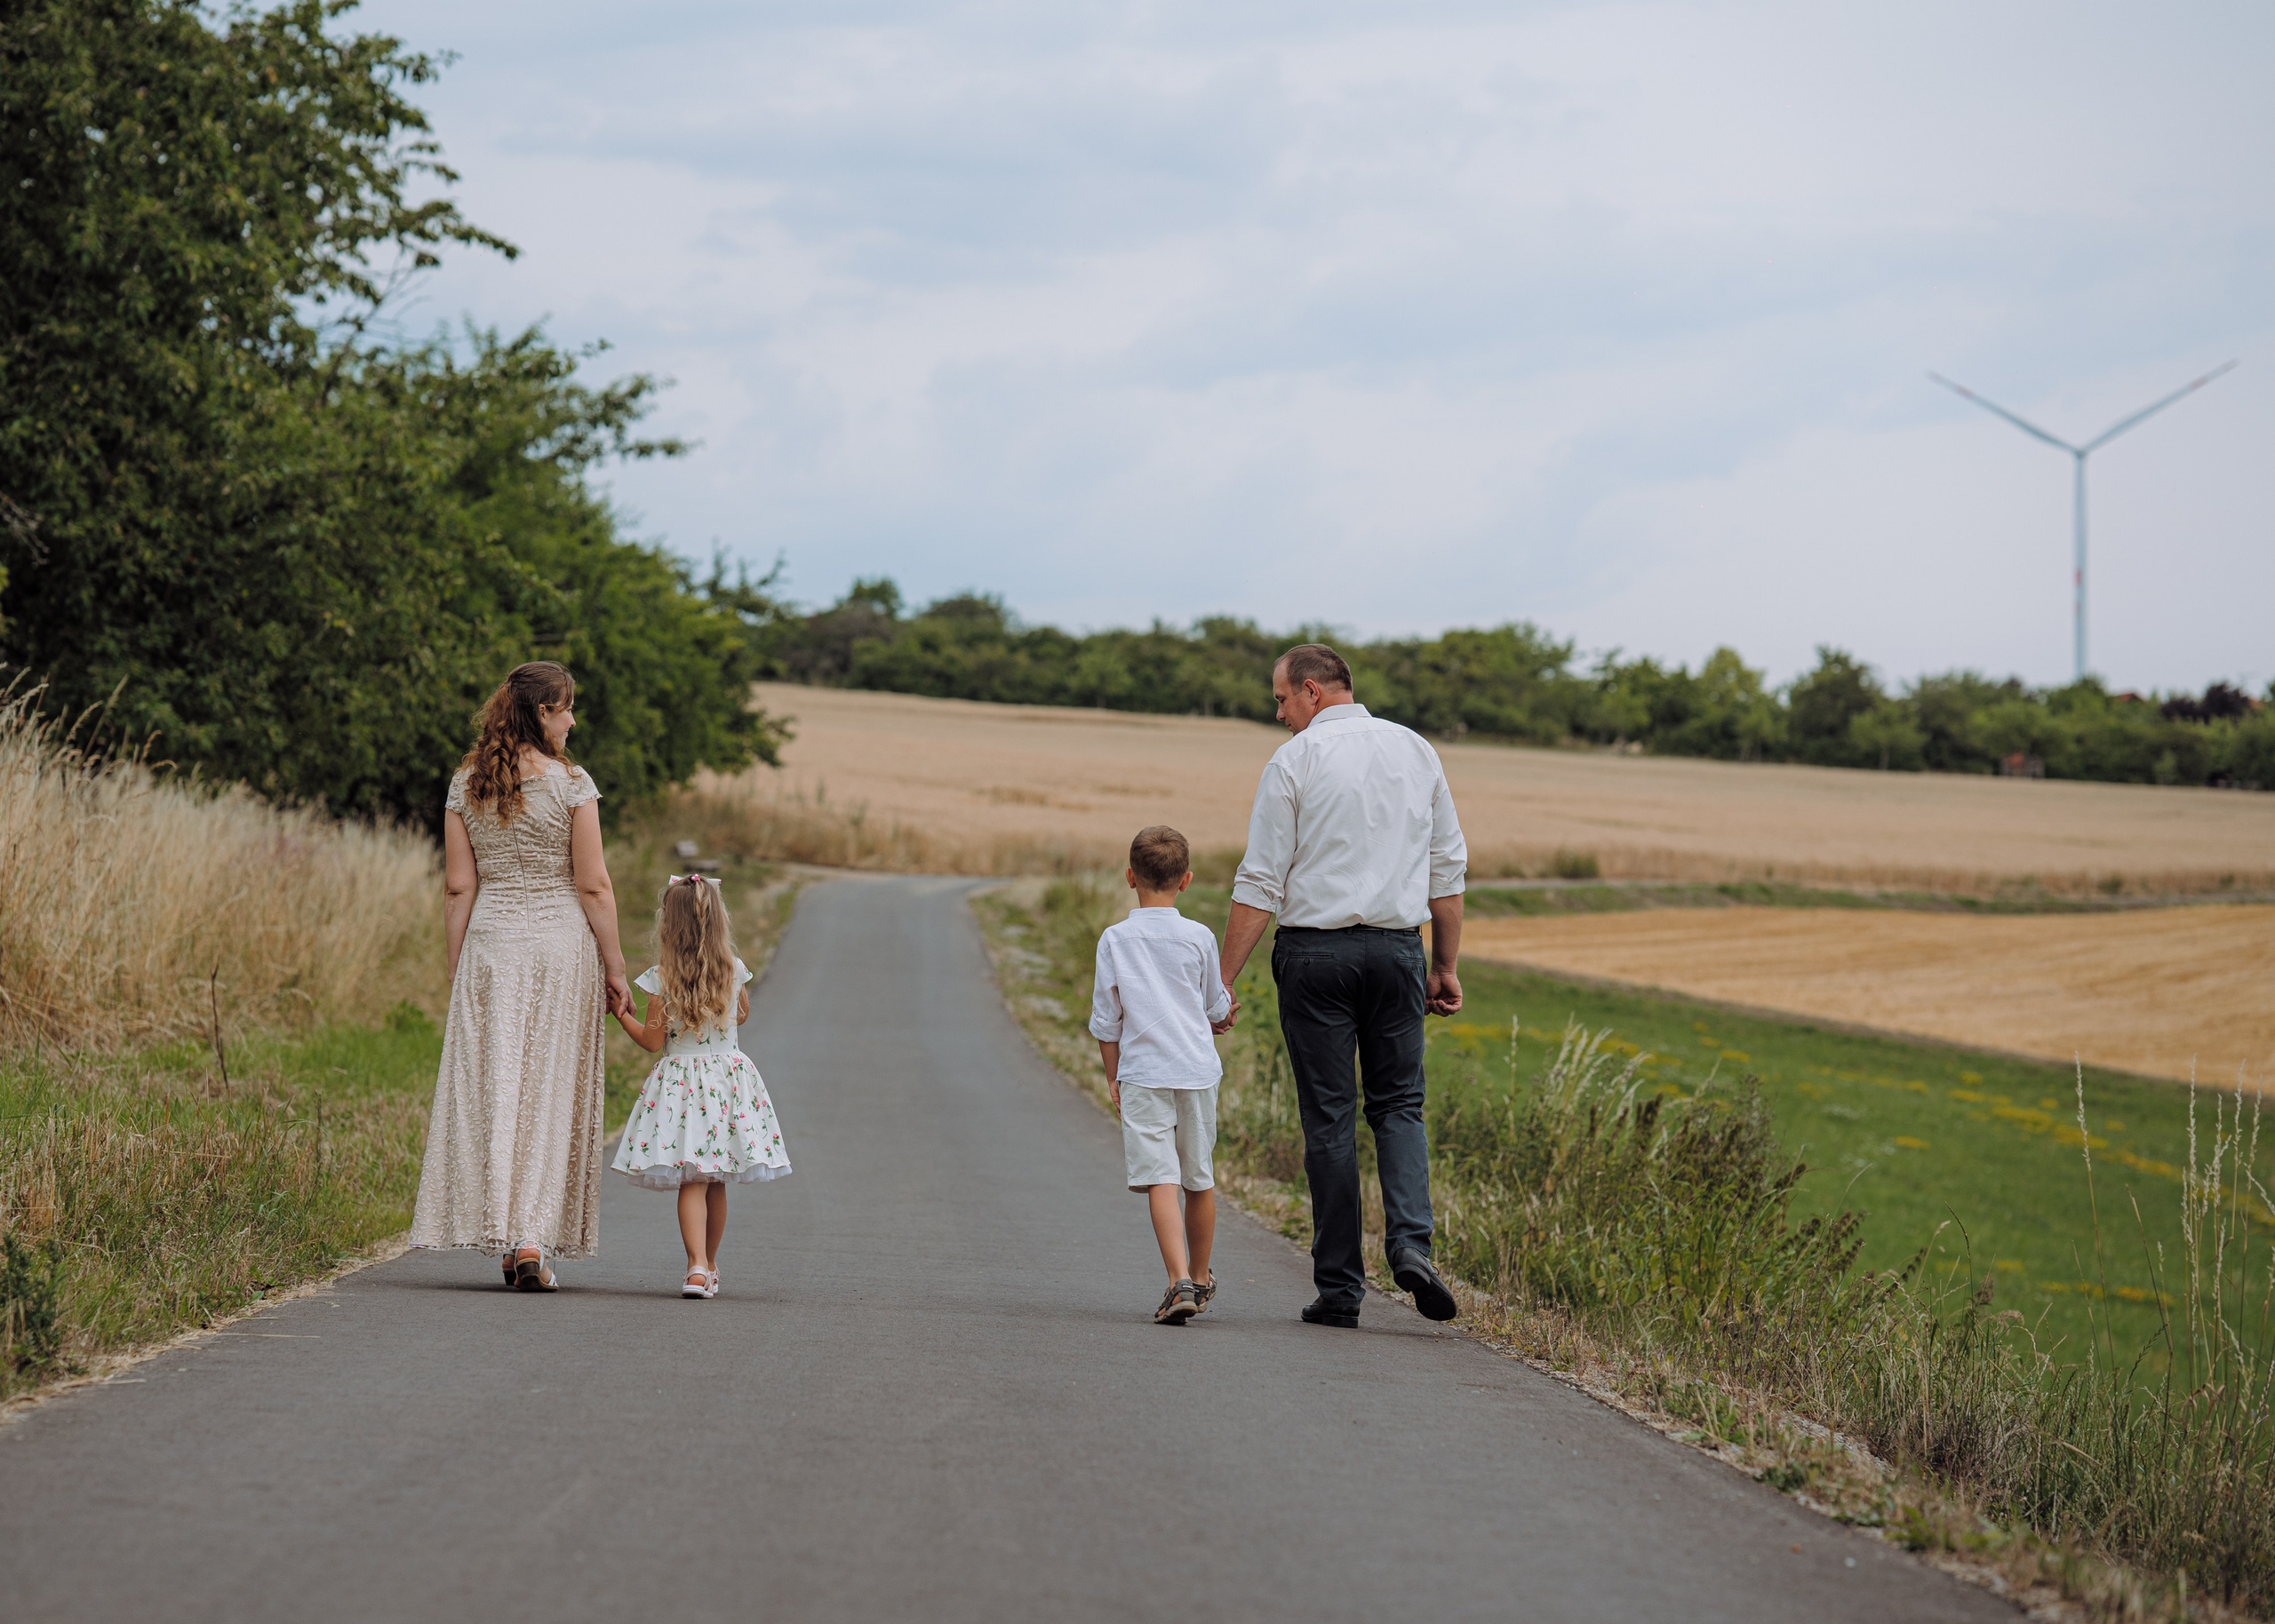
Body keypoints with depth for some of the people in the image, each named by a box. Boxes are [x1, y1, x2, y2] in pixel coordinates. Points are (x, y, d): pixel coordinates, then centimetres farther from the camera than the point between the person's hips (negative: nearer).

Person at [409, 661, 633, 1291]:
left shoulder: (466, 785, 4)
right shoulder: (571, 785, -7)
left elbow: (458, 887, 4)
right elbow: (594, 887, -7)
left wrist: (456, 971, 9)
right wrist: (614, 969, 0)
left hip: (489, 944, 3)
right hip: (560, 944, -3)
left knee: (488, 1085, 8)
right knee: (549, 1092, 0)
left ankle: (498, 1233, 7)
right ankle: (532, 1238, -7)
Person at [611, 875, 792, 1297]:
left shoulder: (661, 978, -11)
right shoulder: (734, 972, -1)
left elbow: (652, 1040, -7)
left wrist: (621, 1012, 7)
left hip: (680, 1082, -3)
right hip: (728, 1073, 3)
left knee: (692, 1183, -5)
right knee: (716, 1184, 14)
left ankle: (697, 1266, -21)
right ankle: (710, 1268, 25)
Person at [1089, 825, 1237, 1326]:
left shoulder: (1115, 940, -1)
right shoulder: (1199, 938, 1)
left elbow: (1105, 1019, 3)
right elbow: (1216, 1008, 12)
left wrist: (1113, 1077, 14)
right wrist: (1220, 1014, 36)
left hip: (1142, 1073, -2)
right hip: (1197, 1069, 2)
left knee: (1161, 1177, -9)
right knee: (1200, 1180, 15)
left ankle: (1179, 1280, -24)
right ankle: (1201, 1280, 29)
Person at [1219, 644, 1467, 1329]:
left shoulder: (1295, 761, -5)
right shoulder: (1416, 751, 9)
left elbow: (1260, 883, -8)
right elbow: (1447, 868, 11)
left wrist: (1223, 979, -5)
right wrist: (1445, 965, 17)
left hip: (1315, 948, -3)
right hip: (1397, 948, 3)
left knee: (1329, 1117, 3)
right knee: (1398, 1104, 12)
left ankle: (1339, 1286, 4)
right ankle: (1410, 1242, -11)